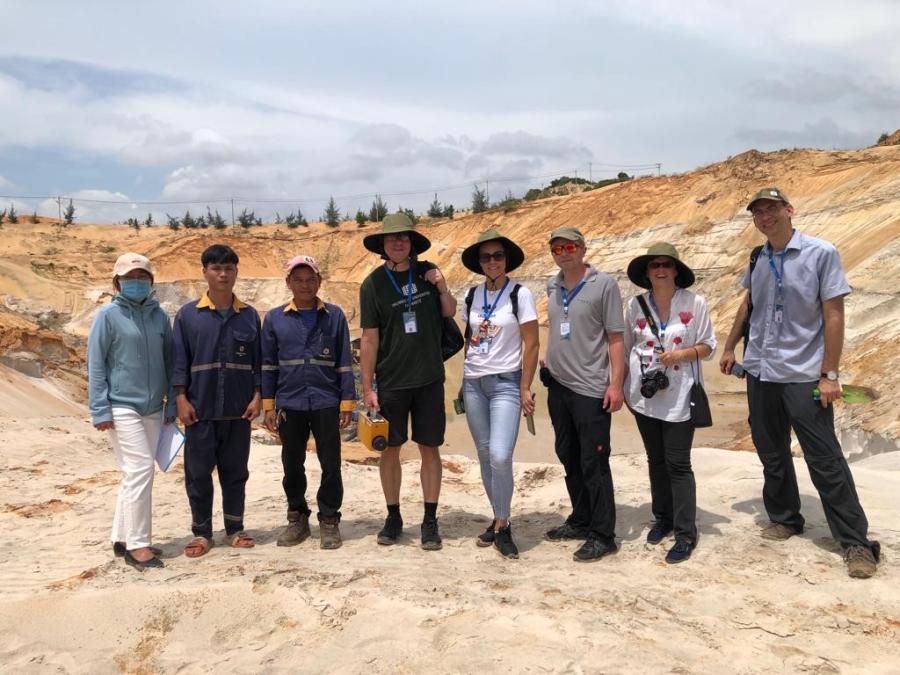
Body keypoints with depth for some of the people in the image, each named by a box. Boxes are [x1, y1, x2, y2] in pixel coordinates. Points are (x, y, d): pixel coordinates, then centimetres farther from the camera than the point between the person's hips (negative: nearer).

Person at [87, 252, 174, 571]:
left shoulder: (159, 315, 6)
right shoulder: (109, 315, -5)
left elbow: (170, 361, 11)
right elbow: (95, 365, -5)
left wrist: (172, 404, 9)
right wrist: (100, 410, -10)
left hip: (153, 409, 5)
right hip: (122, 407, -5)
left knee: (136, 475, 12)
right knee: (140, 471, -10)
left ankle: (123, 538, 25)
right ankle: (137, 544, -1)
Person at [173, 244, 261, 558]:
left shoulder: (249, 315, 5)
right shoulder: (188, 314, 0)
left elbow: (258, 361, 7)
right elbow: (179, 359, 0)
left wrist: (257, 396, -1)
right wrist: (181, 398, -7)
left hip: (239, 410, 1)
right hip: (200, 409, -1)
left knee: (235, 471, 10)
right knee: (198, 472, 5)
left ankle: (235, 529, 23)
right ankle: (201, 533, 18)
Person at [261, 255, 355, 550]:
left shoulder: (334, 316, 1)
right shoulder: (274, 318, 4)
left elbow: (344, 362, 3)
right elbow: (268, 365, 7)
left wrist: (347, 403, 0)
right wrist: (268, 405, 4)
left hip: (326, 403, -1)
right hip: (289, 404, 1)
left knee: (331, 465, 4)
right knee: (292, 465, 12)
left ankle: (329, 520, 18)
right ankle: (297, 518, 27)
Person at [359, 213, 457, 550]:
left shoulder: (427, 272, 2)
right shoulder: (373, 284, -4)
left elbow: (450, 313, 12)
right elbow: (369, 339, -4)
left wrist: (442, 288, -8)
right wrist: (367, 387, -6)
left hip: (429, 378, 1)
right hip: (390, 381, -1)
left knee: (429, 448, 5)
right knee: (390, 449, 7)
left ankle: (430, 521, 16)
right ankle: (393, 517, 24)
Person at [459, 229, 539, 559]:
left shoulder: (520, 294, -6)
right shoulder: (471, 295, 8)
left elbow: (531, 344, -6)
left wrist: (525, 388, -9)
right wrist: (464, 379, 12)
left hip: (505, 383, -5)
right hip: (474, 383, 5)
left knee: (500, 457, -16)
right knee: (485, 456, 9)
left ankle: (502, 525, 2)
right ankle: (499, 519, 24)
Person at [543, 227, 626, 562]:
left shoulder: (603, 284, -8)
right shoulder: (553, 287, 9)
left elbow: (616, 337, -10)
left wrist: (616, 384, -15)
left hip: (591, 389, -6)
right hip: (558, 386, 7)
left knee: (593, 463, -3)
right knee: (569, 458, 15)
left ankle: (602, 535, 7)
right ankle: (580, 520, 30)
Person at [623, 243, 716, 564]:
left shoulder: (695, 303, -6)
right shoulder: (635, 305, 0)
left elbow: (709, 346, -1)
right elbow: (626, 347, 8)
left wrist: (682, 353, -19)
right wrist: (623, 387, 9)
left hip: (679, 396, -3)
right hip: (644, 393, 3)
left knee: (678, 463, -3)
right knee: (655, 460, 15)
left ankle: (686, 533, 7)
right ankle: (662, 518, 31)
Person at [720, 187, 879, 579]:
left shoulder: (821, 254, -9)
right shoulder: (756, 260, 4)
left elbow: (833, 317, -10)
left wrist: (830, 374, -13)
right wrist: (730, 347, 19)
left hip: (804, 375, -5)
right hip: (760, 371, 5)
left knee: (825, 459, -3)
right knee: (771, 453, 14)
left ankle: (856, 542, 7)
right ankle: (784, 518, 32)